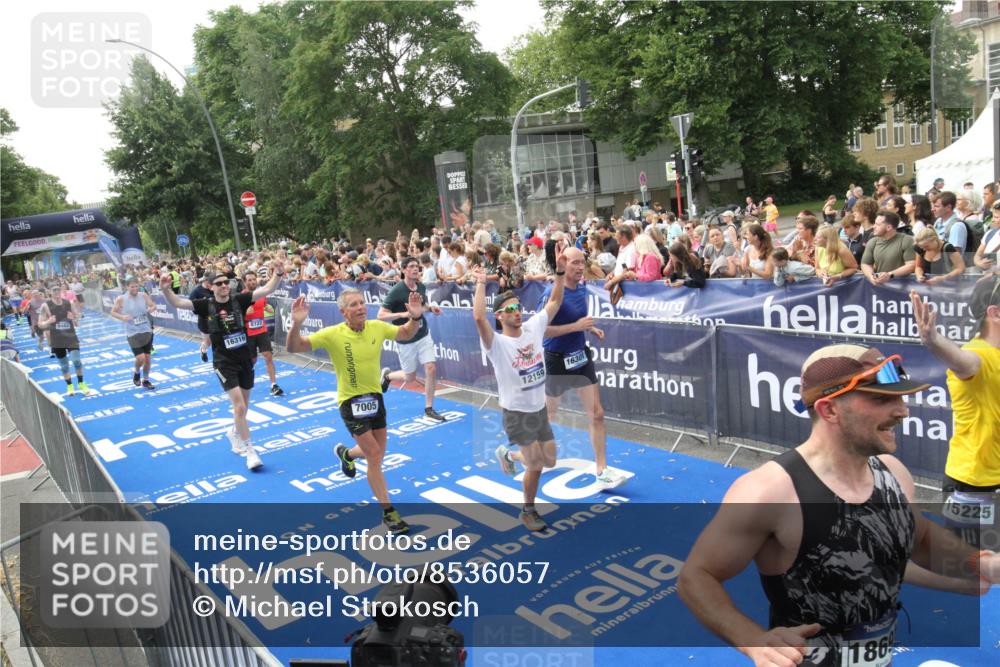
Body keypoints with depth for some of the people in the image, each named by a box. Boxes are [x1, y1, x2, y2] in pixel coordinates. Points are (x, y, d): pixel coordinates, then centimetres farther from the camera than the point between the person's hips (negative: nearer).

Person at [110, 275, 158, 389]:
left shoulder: (143, 295, -1)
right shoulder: (121, 299, -7)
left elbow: (154, 305, 10)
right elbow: (113, 312, 1)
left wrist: (151, 309, -13)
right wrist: (122, 317, -17)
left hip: (146, 331, 3)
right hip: (133, 333, -3)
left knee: (148, 358, 7)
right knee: (140, 358, -13)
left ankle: (145, 380, 26)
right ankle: (136, 372, 21)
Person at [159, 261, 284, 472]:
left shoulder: (239, 300, -5)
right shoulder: (206, 305, -6)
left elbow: (266, 290, -13)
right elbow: (177, 303, -13)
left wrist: (278, 274, -29)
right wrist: (165, 289, -32)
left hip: (245, 359, 3)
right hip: (224, 362, -3)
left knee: (243, 407, 17)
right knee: (239, 407, -12)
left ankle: (234, 432, 47)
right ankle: (250, 452, -2)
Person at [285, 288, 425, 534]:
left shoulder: (378, 327, -6)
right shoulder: (332, 334, -17)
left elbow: (406, 334, 10)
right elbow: (294, 348, -20)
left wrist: (416, 316, -11)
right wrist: (297, 324, -40)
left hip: (375, 397, 5)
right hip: (351, 401, -5)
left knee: (376, 455, 19)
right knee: (375, 456, -9)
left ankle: (345, 453, 53)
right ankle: (388, 512, 8)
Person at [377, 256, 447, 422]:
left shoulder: (421, 287, 0)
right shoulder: (396, 291, -18)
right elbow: (381, 315, -19)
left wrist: (430, 308, -2)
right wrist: (403, 314, -32)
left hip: (423, 335, 5)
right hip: (405, 339, -4)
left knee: (431, 369, -6)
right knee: (410, 377, 8)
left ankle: (429, 408, 9)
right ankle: (387, 375, 41)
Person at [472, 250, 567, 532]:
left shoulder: (533, 328, -1)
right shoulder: (497, 343, -18)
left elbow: (554, 302, 3)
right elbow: (478, 318, -37)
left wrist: (560, 271, -8)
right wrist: (481, 284, -30)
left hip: (540, 409, 6)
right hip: (516, 413, -6)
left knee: (550, 460, 13)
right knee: (536, 465, -6)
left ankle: (508, 455, 38)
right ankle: (528, 511, 22)